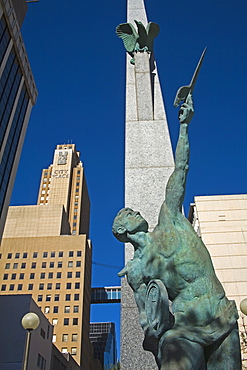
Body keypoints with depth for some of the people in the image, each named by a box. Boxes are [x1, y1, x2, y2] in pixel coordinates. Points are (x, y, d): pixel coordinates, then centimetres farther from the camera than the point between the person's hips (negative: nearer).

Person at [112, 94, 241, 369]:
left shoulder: (168, 221, 9)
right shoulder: (135, 272, 7)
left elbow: (180, 170, 9)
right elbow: (146, 316, 4)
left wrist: (184, 126, 12)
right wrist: (151, 333, -19)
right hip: (183, 333, -2)